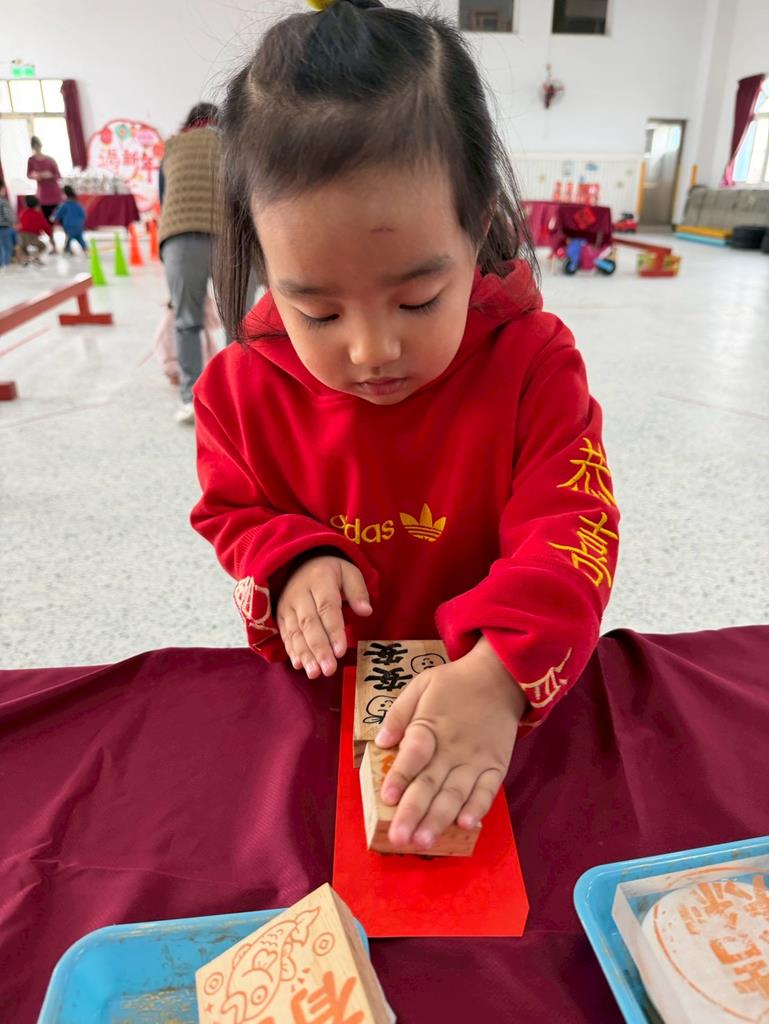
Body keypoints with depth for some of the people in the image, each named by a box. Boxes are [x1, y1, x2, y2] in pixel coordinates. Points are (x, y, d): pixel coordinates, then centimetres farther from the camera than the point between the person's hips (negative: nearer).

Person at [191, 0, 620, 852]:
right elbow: (232, 510, 5)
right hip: (316, 686, 1)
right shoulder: (245, 383, -10)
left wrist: (499, 673, -36)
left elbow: (572, 530, -21)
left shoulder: (532, 361, -16)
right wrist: (291, 560, -17)